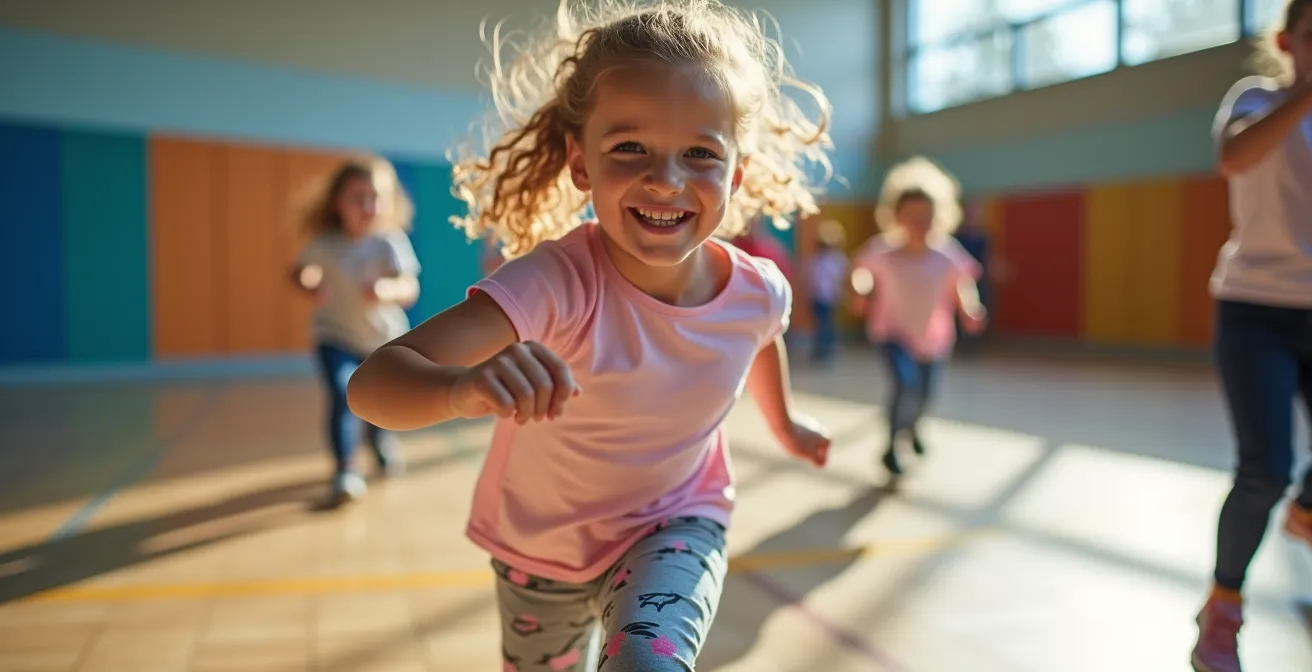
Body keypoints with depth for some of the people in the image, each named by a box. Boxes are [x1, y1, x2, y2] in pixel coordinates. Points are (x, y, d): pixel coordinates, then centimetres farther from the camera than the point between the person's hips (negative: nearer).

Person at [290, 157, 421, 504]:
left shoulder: (390, 243, -21)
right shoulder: (325, 244, -16)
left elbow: (410, 289, -29)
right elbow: (299, 272, 2)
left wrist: (387, 289, -50)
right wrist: (310, 286, -20)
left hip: (384, 338, 1)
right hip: (336, 336, -1)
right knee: (344, 396, -23)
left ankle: (382, 441, 52)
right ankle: (345, 469, -9)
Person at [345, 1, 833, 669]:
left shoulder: (758, 293, -21)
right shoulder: (558, 281, -33)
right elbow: (372, 383, -43)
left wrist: (784, 422, 22)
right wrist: (462, 386, -64)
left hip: (671, 527, 1)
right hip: (537, 543, 0)